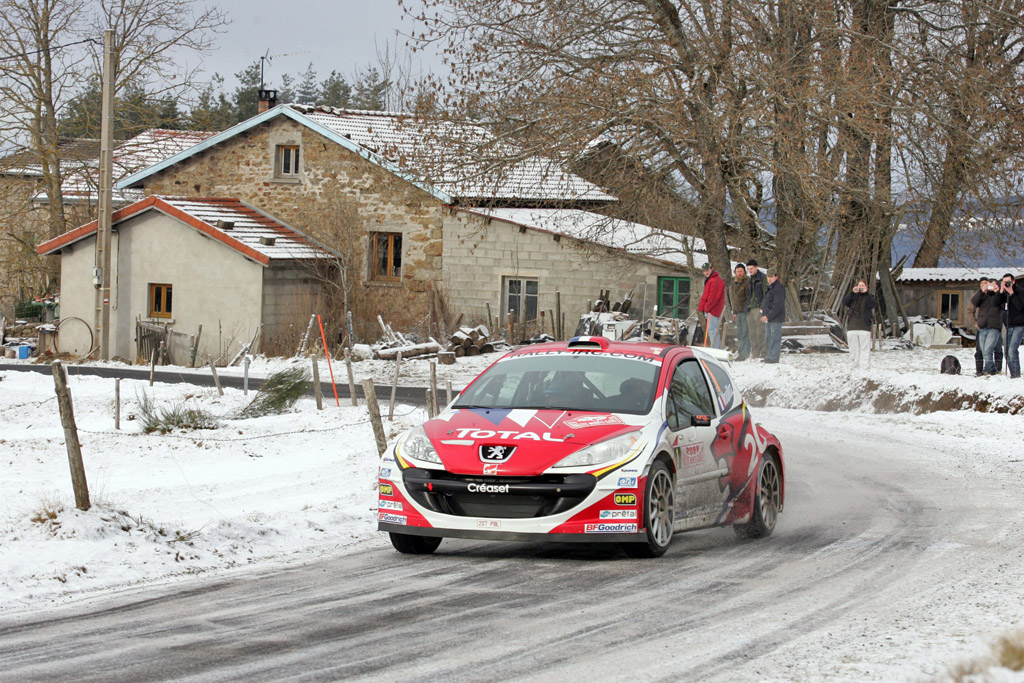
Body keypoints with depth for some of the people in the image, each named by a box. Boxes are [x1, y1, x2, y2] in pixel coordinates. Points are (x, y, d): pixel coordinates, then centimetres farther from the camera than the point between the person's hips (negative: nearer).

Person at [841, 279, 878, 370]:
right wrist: (852, 293, -13)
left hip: (864, 327, -3)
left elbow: (874, 305, -12)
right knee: (854, 348, 5)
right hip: (852, 326, 3)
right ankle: (854, 365, 9)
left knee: (865, 348, -8)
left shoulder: (868, 297, 9)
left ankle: (865, 366, -10)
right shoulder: (853, 296, 14)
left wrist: (866, 293, -15)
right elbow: (844, 302, -4)